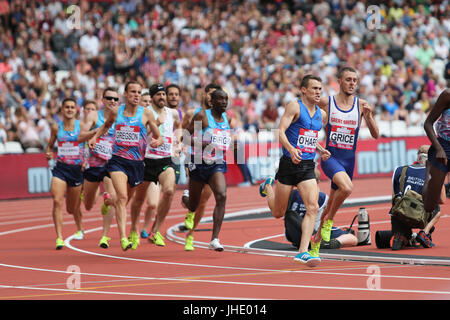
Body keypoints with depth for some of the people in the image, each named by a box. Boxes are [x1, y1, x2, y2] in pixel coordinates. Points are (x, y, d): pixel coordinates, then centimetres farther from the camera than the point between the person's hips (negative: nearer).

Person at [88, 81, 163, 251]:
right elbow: (106, 125, 26)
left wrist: (157, 141, -19)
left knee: (127, 199, 17)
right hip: (118, 160, -1)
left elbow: (159, 137, 4)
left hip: (136, 162, 1)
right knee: (122, 197, -19)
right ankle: (123, 237, -24)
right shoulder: (116, 112, 4)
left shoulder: (146, 113, -1)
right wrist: (95, 137, 11)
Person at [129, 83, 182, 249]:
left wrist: (177, 141, 17)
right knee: (139, 198, 10)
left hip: (166, 160, 2)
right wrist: (156, 123, -24)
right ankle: (134, 230, 36)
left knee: (169, 191, -24)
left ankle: (155, 231, -14)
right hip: (147, 160, -2)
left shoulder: (173, 113, 10)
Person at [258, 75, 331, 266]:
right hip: (289, 164, -5)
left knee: (312, 208, -15)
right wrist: (291, 149, -35)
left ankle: (303, 252, -16)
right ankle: (268, 187, 43)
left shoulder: (321, 115, 13)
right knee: (278, 213, 9)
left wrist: (321, 150, 10)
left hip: (308, 166, 5)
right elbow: (280, 131, -18)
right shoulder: (294, 107, -8)